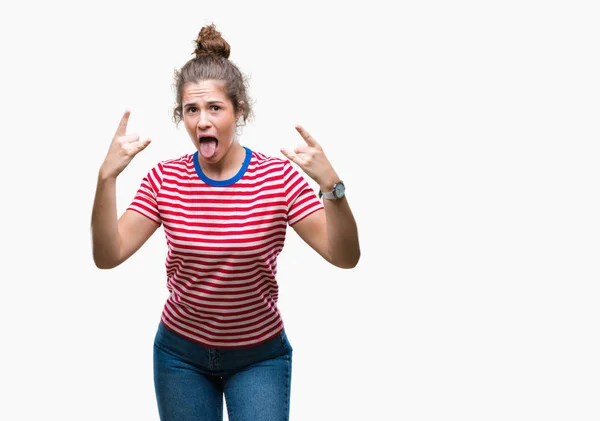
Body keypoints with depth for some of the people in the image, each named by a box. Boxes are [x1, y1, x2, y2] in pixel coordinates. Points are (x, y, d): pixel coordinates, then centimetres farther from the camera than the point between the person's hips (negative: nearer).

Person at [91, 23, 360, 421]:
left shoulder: (280, 178, -15)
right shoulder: (164, 180, -9)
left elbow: (345, 257, -21)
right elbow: (108, 256, -15)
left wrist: (331, 185, -36)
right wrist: (107, 177, -26)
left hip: (260, 355, -1)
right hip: (181, 352, 2)